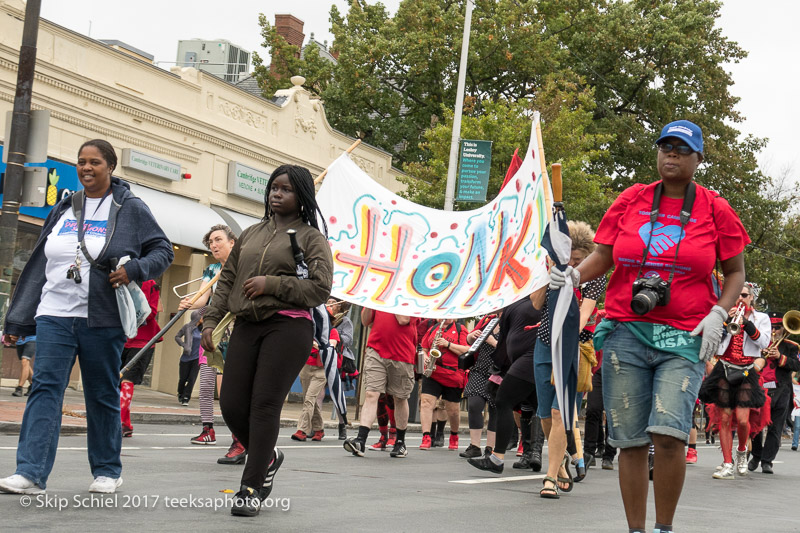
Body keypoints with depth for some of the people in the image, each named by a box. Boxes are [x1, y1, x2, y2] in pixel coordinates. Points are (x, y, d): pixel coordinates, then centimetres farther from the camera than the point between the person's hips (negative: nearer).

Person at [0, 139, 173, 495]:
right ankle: (31, 473, -12)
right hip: (55, 316, 3)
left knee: (103, 395, 6)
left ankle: (107, 471, 19)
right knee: (45, 388, -8)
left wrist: (134, 270, -16)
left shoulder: (129, 208, 3)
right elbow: (38, 265, 15)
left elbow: (163, 251, 5)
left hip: (102, 319, -3)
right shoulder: (63, 209, 13)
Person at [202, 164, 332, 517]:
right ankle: (267, 458, 27)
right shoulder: (251, 234, 20)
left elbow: (321, 289, -7)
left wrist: (271, 284, -11)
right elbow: (226, 281, 22)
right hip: (246, 326, 6)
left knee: (265, 404, -10)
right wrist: (211, 321, 12)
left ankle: (251, 489, -3)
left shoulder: (310, 237, 3)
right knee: (231, 404, 0)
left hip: (288, 327, -5)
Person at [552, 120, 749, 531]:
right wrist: (574, 275, -8)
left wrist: (717, 314, -2)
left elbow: (735, 272, 13)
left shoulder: (714, 210, 7)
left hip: (684, 339, -2)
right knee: (630, 440, 0)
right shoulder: (631, 200, 10)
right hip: (625, 332, 2)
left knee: (669, 432, -18)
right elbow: (602, 256, 12)